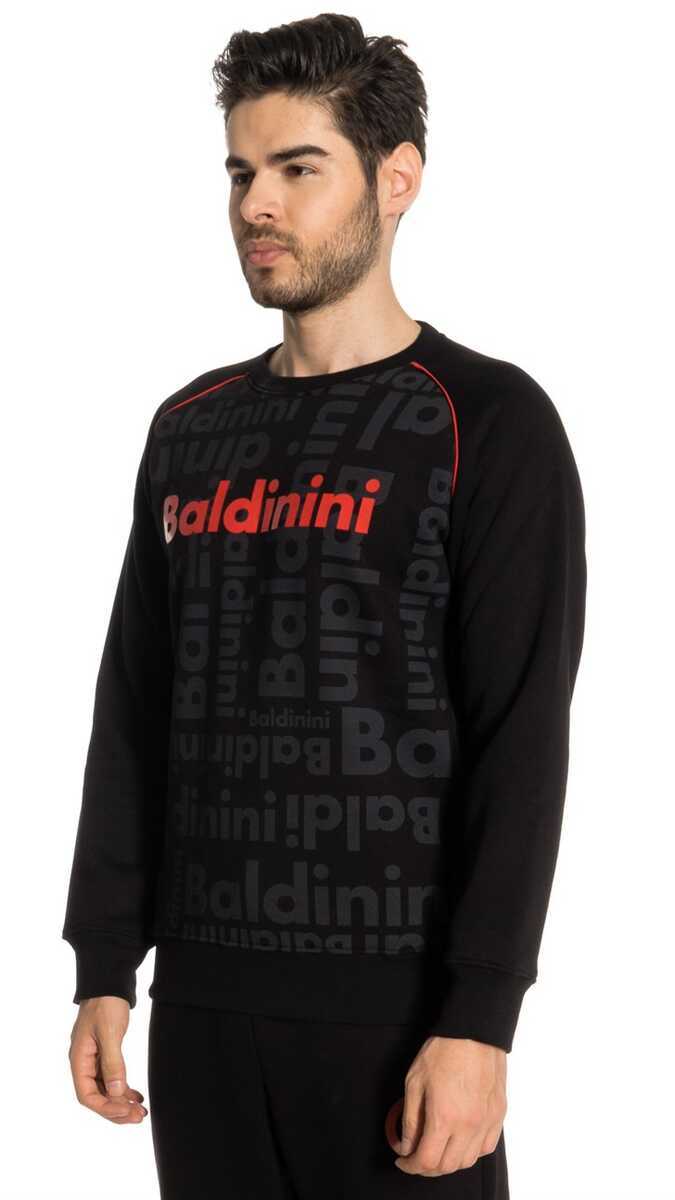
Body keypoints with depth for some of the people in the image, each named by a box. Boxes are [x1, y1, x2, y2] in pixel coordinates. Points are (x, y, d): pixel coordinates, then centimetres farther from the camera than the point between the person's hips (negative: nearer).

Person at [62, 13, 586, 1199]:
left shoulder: (487, 423, -6)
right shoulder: (190, 429, 11)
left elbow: (522, 739, -11)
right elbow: (133, 713, 12)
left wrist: (478, 1018, -16)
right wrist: (105, 967, 8)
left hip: (392, 1002, -5)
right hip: (202, 996, 5)